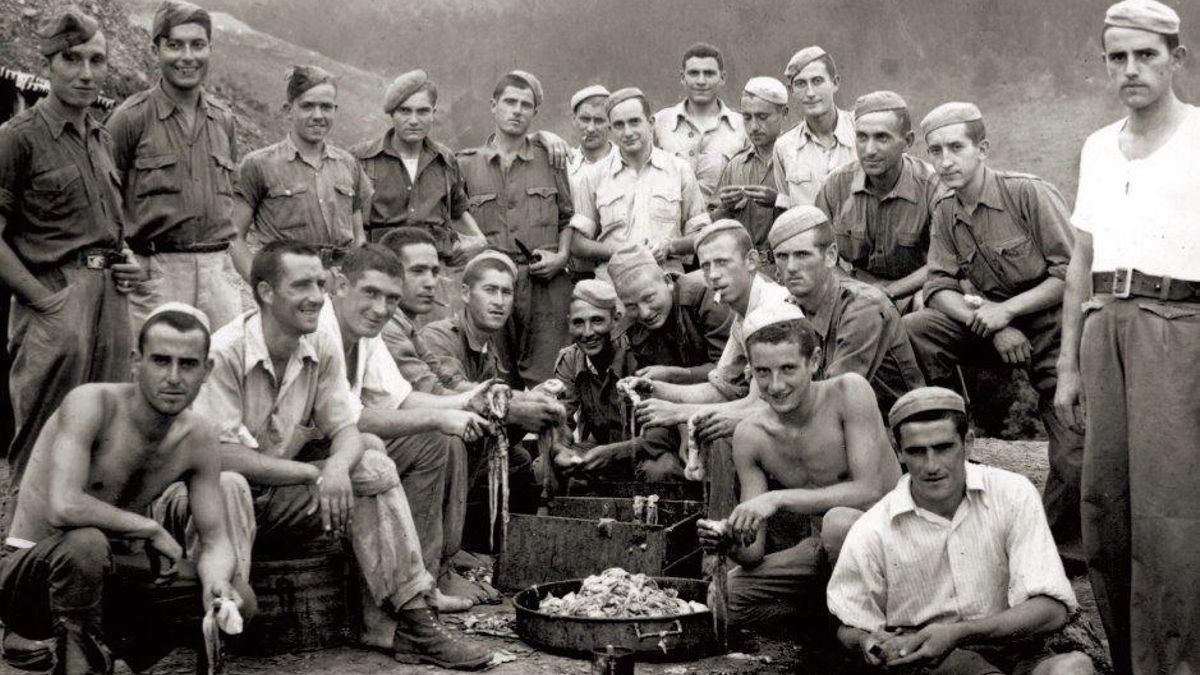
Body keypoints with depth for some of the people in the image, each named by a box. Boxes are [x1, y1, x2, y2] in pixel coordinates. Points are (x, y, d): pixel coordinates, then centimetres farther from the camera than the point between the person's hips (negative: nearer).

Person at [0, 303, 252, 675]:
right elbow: (63, 508, -35)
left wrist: (218, 582, -25)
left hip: (100, 575, 6)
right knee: (86, 542, -39)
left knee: (237, 598, -10)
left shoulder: (198, 436, -4)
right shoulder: (92, 403, -22)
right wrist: (151, 529, -22)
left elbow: (215, 539, -2)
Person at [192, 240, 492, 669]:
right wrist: (313, 474, -23)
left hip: (284, 496, 5)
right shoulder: (224, 352, -19)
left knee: (375, 469, -12)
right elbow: (221, 455, -22)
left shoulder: (324, 349, -1)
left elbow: (347, 430, 0)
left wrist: (337, 467, -26)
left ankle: (400, 620, -15)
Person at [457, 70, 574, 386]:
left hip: (546, 285, 0)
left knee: (545, 381, -6)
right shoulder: (466, 165, 10)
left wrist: (562, 256, 2)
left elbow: (568, 218, 17)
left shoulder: (549, 161, 13)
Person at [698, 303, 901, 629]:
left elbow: (869, 490, -24)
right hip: (822, 549, 5)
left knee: (839, 521, -37)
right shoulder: (749, 436, -4)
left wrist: (778, 498, -30)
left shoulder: (849, 391, -16)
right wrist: (734, 546, -28)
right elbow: (756, 551, -3)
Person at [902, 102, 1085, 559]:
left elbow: (1072, 273, -15)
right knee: (911, 331, -19)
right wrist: (990, 324, -18)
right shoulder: (945, 212, 3)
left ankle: (1061, 547, 13)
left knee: (1074, 455, -11)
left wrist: (1006, 309, -21)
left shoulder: (1029, 193, -15)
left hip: (1052, 324, -5)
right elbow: (939, 287, 0)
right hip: (994, 323, 5)